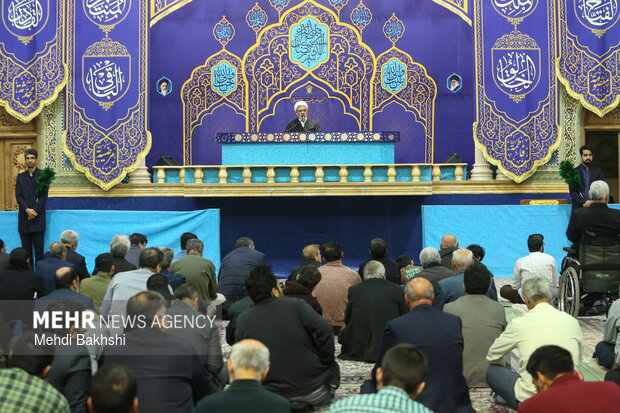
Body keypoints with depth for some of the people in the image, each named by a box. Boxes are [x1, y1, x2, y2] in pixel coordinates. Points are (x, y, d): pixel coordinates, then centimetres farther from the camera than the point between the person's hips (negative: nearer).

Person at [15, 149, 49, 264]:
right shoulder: (20, 177, 13)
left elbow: (44, 196, -3)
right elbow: (18, 196, 5)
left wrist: (34, 211, -12)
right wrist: (27, 210, -11)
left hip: (38, 217, -3)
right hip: (24, 218, 3)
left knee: (39, 248, -3)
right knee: (26, 249, 4)